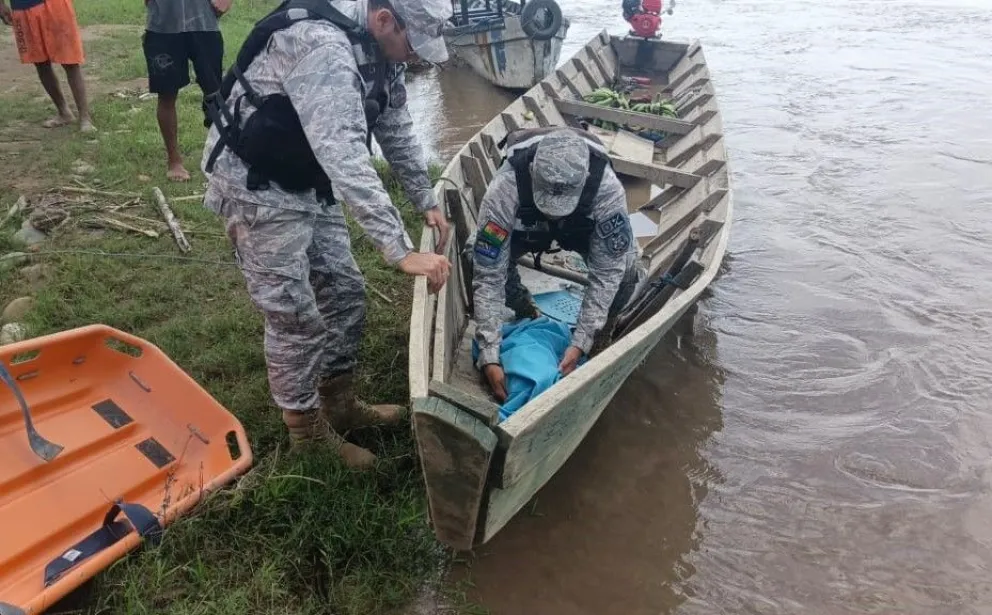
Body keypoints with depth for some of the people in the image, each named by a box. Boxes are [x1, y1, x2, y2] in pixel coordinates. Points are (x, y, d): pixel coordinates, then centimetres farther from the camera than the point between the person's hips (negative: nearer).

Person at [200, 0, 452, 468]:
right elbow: (347, 160, -41)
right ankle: (307, 430, 16)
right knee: (296, 316, -4)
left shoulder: (379, 51, -1)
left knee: (344, 291, 12)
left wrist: (426, 202, 13)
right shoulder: (322, 46, -32)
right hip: (256, 185, -9)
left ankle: (339, 402, 29)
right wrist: (402, 251, -43)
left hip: (307, 182, 9)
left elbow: (396, 130, 12)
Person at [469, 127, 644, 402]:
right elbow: (488, 276, -37)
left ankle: (601, 325, 6)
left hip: (584, 226, 0)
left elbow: (606, 272, -31)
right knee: (478, 259, -24)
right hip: (525, 228, 1)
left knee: (625, 269, -26)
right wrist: (489, 356, -39)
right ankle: (526, 312, 7)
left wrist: (580, 343, -34)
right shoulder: (505, 189, -42)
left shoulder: (608, 189, -41)